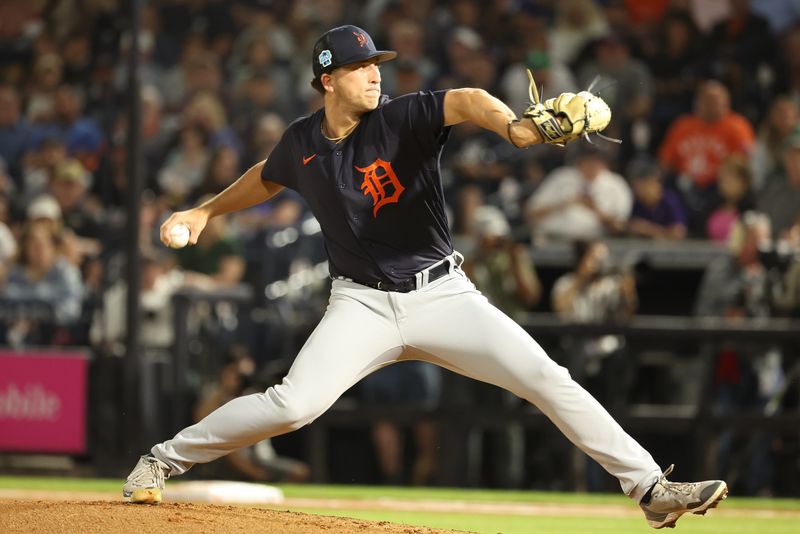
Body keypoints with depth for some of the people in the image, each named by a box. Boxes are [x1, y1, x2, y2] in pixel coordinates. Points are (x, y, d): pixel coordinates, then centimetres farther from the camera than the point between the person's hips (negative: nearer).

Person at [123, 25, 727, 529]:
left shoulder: (404, 117, -11)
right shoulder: (303, 143, 0)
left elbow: (465, 100, -32)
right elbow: (268, 177, 25)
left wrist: (515, 127, -52)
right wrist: (206, 211, 27)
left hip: (443, 296, -1)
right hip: (363, 304, 1)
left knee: (548, 380, -12)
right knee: (293, 404, -18)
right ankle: (162, 462, 0)